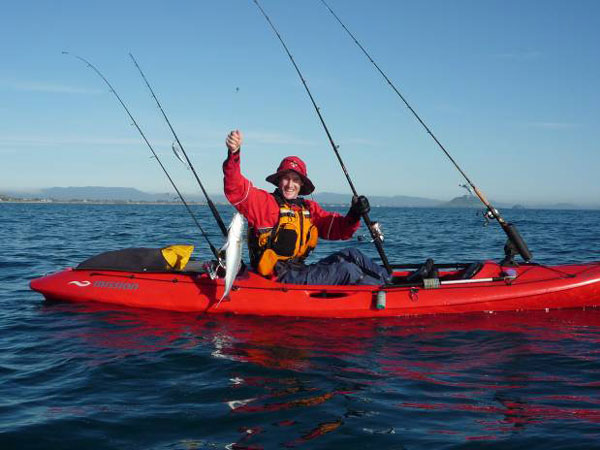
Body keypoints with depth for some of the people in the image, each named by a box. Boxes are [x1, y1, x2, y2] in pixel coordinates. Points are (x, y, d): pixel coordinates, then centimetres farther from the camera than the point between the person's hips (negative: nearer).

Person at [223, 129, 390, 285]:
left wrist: (354, 216, -13)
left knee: (351, 255, 1)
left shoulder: (309, 208, 14)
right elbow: (236, 189, -20)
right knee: (347, 269, -15)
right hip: (279, 279, -7)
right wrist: (234, 154, -36)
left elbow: (339, 229, 9)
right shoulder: (265, 202, -5)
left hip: (301, 272, 7)